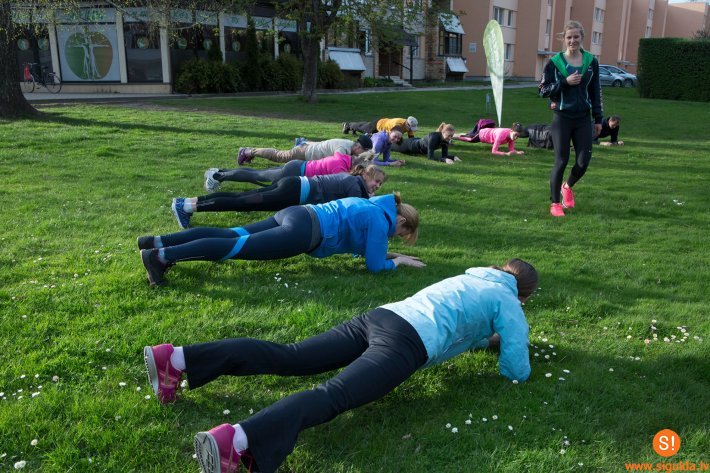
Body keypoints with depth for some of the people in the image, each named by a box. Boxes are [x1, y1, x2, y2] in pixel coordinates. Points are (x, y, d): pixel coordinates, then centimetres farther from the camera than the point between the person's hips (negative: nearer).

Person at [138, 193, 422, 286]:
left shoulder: (371, 205, 26)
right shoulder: (380, 220, -1)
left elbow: (364, 247, 40)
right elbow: (374, 265, -3)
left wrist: (389, 255, 35)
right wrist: (397, 261, 14)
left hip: (294, 214, 8)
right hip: (302, 232, -8)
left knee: (229, 235, 2)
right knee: (236, 247, -15)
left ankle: (158, 242, -3)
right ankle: (160, 256, -22)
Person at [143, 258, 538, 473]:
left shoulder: (473, 277, 36)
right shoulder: (509, 305, 15)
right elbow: (517, 371, 11)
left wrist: (488, 338, 48)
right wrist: (510, 345, 31)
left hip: (381, 315, 7)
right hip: (408, 342, -7)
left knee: (286, 357, -2)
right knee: (334, 395, -27)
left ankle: (177, 359, -12)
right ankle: (235, 441, -51)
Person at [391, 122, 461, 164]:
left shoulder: (446, 139, -24)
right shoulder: (434, 137, -44)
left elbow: (444, 155, -17)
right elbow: (430, 156, -47)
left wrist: (453, 157, -36)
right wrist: (445, 160, -57)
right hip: (412, 145, -6)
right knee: (395, 146, 25)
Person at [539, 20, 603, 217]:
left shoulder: (591, 62, 5)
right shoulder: (555, 62, -2)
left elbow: (595, 92, 9)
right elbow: (543, 90, -4)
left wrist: (598, 119, 8)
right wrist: (565, 82, -17)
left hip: (583, 119, 3)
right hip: (562, 118, -2)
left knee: (583, 162, -1)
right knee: (561, 161, -3)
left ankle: (568, 186, 31)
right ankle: (555, 203, 12)